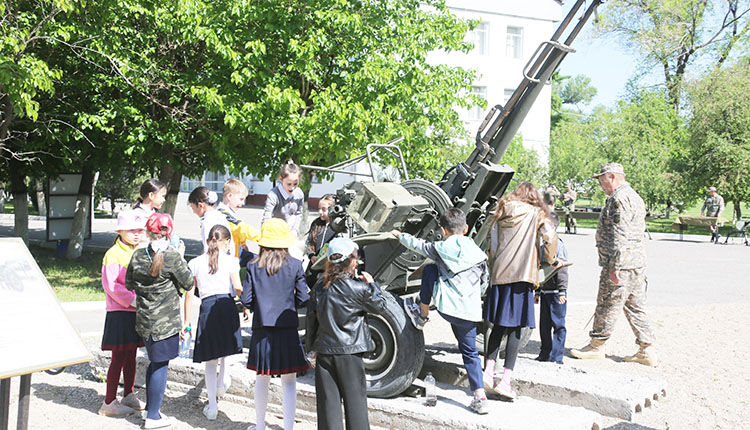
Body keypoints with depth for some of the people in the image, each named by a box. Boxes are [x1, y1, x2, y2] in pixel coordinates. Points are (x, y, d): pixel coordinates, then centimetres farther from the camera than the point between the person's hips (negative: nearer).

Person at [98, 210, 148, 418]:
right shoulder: (114, 254, -11)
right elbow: (110, 284, -18)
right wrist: (132, 300, -21)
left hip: (137, 312, 7)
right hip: (120, 313, -7)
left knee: (131, 355, 15)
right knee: (119, 357, -3)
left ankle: (129, 396, 27)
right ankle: (109, 402, 6)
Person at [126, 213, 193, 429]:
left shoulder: (138, 255, -1)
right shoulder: (173, 257, -16)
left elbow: (129, 285, 9)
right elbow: (188, 284, -4)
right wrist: (181, 257, 4)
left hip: (144, 320, 6)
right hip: (165, 321, -6)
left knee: (156, 362, 20)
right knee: (161, 365, 3)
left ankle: (151, 407, 31)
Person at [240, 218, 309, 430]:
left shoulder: (253, 265, -3)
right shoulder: (294, 265, -5)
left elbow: (246, 299, -3)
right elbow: (303, 299, -4)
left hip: (262, 329, 2)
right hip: (287, 330, -1)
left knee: (262, 379, 14)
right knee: (288, 381, 6)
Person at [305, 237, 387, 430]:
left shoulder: (319, 288, 1)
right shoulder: (358, 288, -12)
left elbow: (311, 319, 8)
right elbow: (381, 306, 2)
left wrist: (312, 348, 18)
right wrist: (371, 284, 11)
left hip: (324, 351, 4)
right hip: (350, 352, -3)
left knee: (328, 400, 8)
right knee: (355, 399, 6)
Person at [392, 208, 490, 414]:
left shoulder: (442, 248, 0)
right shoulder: (478, 252, 11)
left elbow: (419, 245, 16)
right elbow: (485, 282, 20)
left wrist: (400, 235, 34)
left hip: (448, 308, -4)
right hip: (471, 313, 4)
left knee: (429, 269, 17)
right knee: (470, 351, 16)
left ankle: (422, 315, 27)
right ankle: (480, 397, 7)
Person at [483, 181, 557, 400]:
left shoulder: (501, 213, 15)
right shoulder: (535, 214, 5)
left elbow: (491, 245, 14)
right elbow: (550, 236, -9)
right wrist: (549, 259, 7)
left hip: (498, 274, 4)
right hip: (522, 275, -4)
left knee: (499, 326, 14)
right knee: (515, 329, -1)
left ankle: (488, 372, 7)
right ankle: (505, 380, -4)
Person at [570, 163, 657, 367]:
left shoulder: (620, 198, -15)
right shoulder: (635, 197, 19)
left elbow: (619, 236, -21)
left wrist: (614, 266, -21)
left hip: (621, 264, -10)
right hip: (637, 262, 10)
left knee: (607, 305, 1)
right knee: (636, 306, 11)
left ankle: (596, 346, 12)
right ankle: (647, 351, 13)